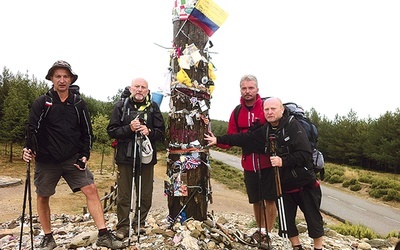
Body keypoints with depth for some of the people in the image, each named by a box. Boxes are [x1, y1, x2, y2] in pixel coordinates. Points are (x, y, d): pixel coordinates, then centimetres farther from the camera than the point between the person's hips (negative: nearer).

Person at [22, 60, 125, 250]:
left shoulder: (78, 104, 5)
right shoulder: (41, 103, -1)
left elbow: (87, 132, 9)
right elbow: (32, 129, -4)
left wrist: (85, 155, 1)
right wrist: (29, 149, -18)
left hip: (73, 159, 1)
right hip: (46, 160, -1)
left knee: (91, 189, -10)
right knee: (42, 197, 9)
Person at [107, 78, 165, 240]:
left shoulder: (153, 107, 6)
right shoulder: (121, 106, 3)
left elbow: (161, 132, 4)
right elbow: (111, 131, -1)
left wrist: (149, 132, -16)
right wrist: (129, 128, -17)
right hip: (125, 156, -1)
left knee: (145, 195, 10)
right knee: (124, 195, 6)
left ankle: (139, 223, 28)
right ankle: (123, 226, 19)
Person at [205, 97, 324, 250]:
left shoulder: (294, 126, -15)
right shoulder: (265, 130, 2)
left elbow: (305, 154, -21)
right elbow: (244, 138, 4)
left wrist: (283, 161, -28)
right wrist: (218, 140, 2)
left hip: (305, 184, -5)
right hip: (283, 185, 5)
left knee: (313, 218, 8)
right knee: (286, 220, 11)